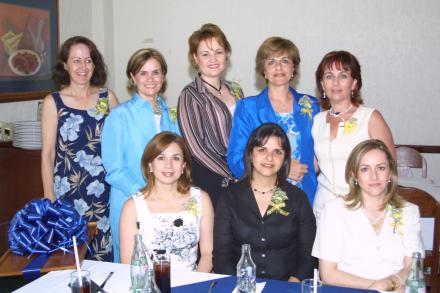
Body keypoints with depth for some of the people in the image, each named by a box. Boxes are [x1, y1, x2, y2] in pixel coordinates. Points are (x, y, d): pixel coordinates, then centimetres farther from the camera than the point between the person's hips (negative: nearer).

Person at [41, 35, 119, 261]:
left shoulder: (107, 97, 5)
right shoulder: (53, 102, 0)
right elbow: (47, 155, 1)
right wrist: (49, 199, -2)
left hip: (105, 191, 2)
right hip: (68, 192, -1)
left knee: (106, 255, 7)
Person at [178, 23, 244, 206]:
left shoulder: (235, 91, 11)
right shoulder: (190, 95, -7)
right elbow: (196, 147, -11)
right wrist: (232, 176, -9)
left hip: (240, 178, 5)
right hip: (209, 180, -5)